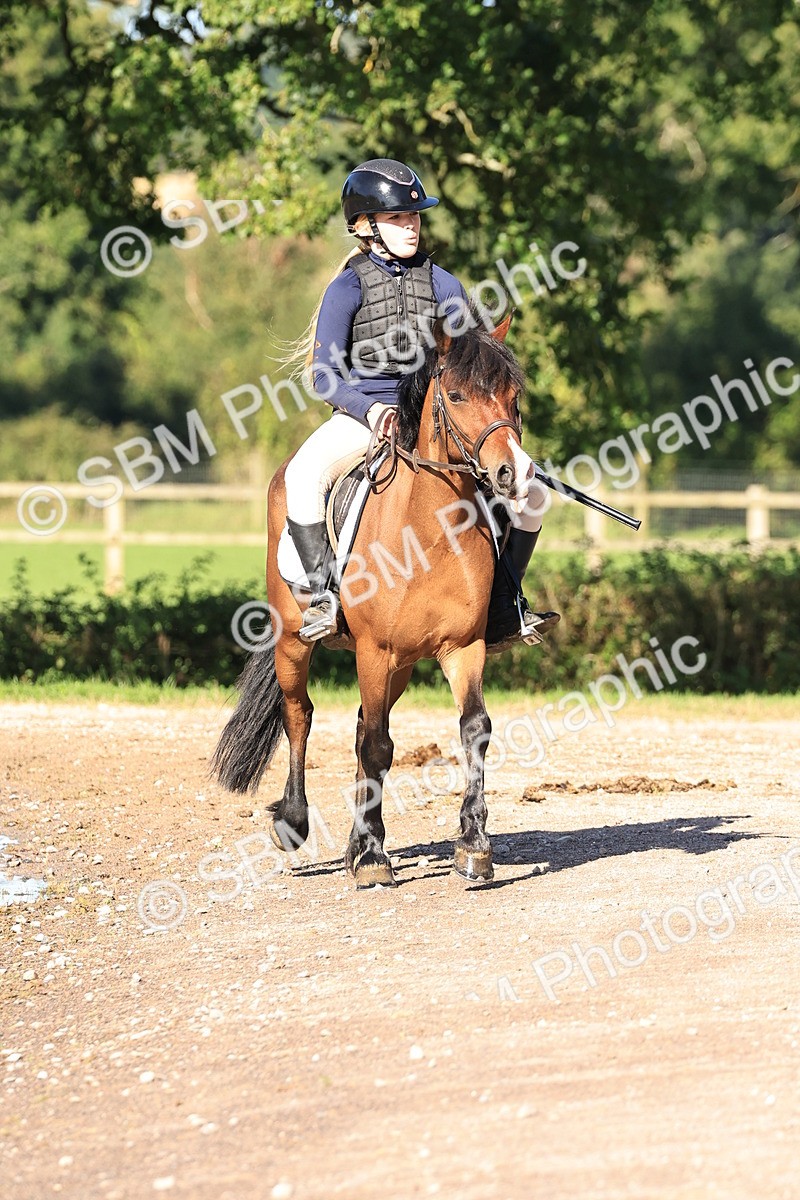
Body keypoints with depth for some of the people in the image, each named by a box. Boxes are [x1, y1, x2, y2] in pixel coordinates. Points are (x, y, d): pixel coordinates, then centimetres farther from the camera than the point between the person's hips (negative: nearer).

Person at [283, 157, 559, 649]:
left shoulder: (442, 285, 7)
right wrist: (369, 409, -24)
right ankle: (321, 595, -24)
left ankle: (504, 606, 0)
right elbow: (325, 376, -6)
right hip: (363, 415, -3)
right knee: (303, 477, -34)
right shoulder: (348, 287, -2)